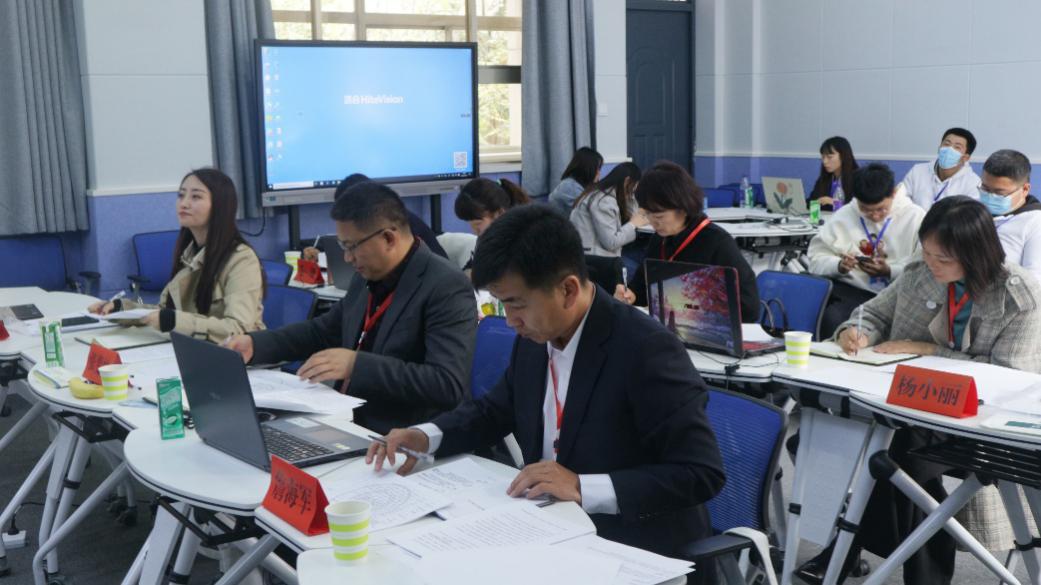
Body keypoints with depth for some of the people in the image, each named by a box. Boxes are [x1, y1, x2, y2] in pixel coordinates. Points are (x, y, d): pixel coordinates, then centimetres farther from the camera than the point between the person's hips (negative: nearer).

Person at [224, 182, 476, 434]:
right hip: (347, 424, 8)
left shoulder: (447, 287, -17)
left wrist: (356, 364, -27)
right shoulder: (367, 277, 9)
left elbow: (449, 385, -25)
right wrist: (255, 344, 10)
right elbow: (324, 330, 25)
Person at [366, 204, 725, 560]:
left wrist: (584, 488, -28)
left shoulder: (647, 350, -22)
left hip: (632, 547, -7)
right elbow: (497, 409, 17)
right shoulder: (535, 338, 1)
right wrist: (426, 436, -1)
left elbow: (703, 473, -21)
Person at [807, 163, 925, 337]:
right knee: (832, 320, -32)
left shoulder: (916, 218, 5)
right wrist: (839, 266, -9)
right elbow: (816, 258, 12)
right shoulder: (842, 216, 12)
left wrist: (889, 271, -15)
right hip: (850, 291, 1)